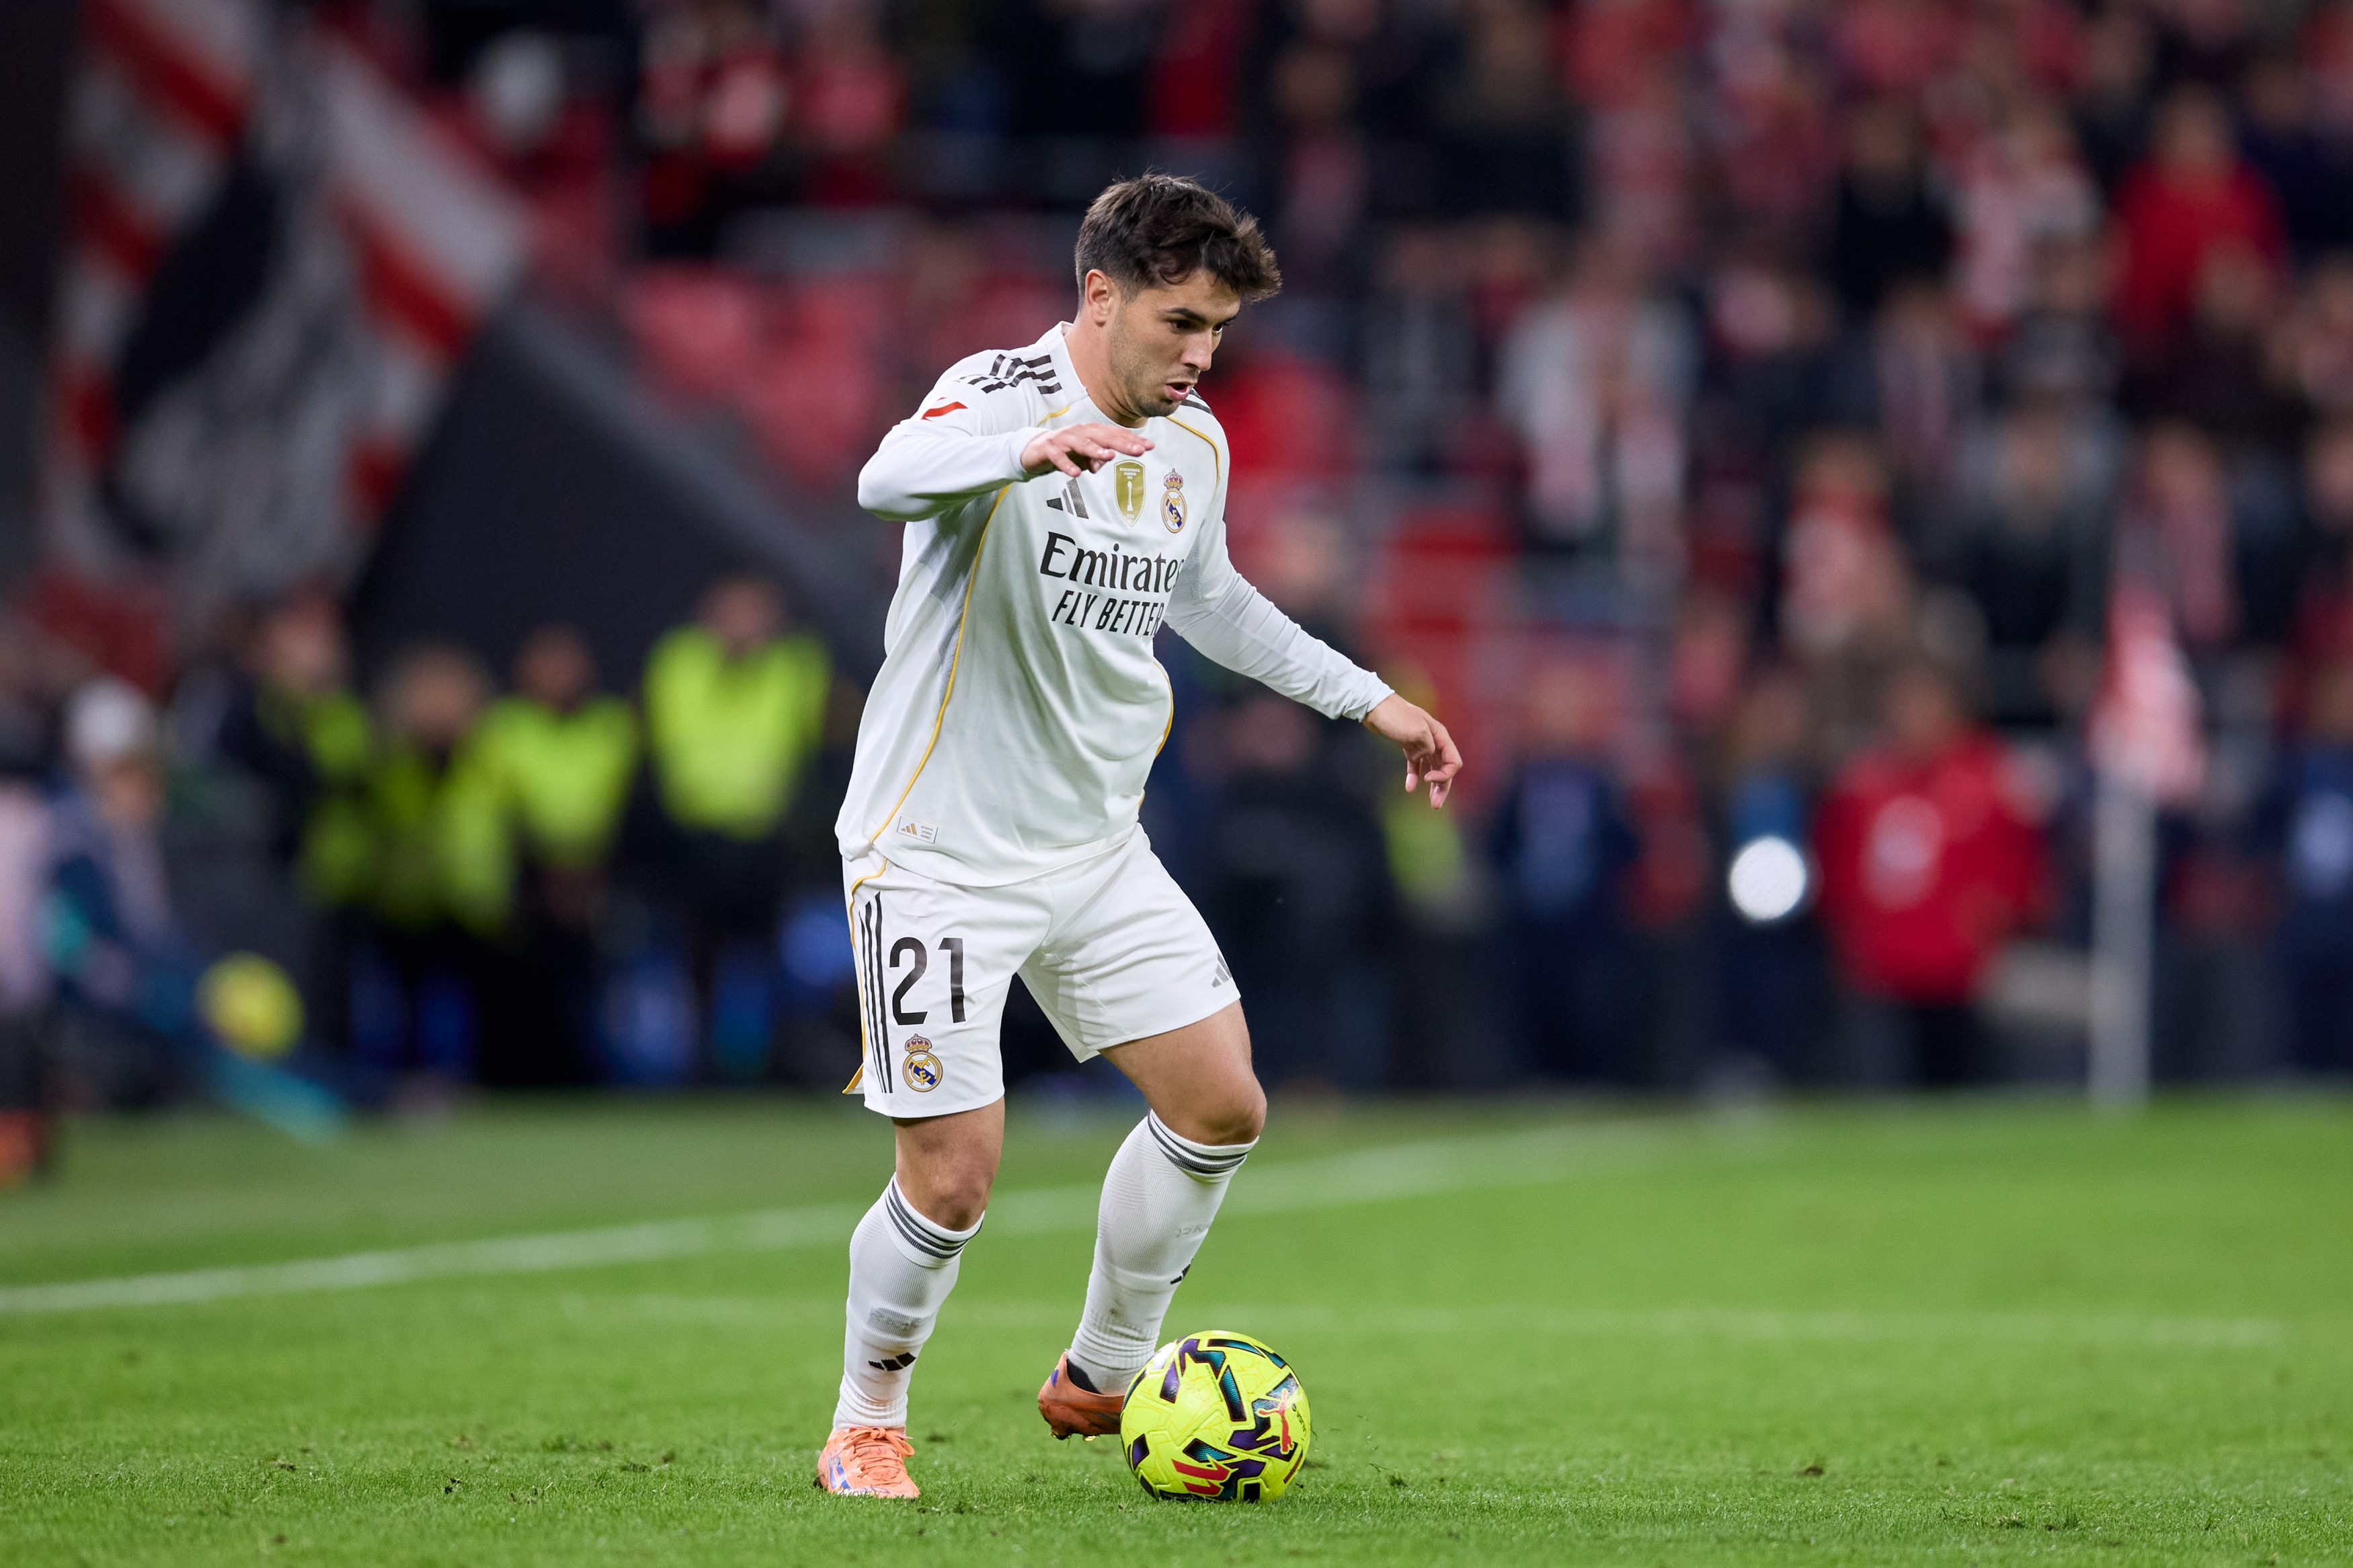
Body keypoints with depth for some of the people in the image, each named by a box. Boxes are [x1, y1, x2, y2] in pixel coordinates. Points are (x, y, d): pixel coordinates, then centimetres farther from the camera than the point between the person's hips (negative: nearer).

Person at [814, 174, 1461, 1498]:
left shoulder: (1195, 445, 6)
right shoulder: (1003, 393, -18)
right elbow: (890, 480, -41)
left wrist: (1368, 698, 26)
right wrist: (1030, 450, -61)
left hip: (1096, 846, 7)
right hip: (941, 852, -7)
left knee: (1224, 1106, 5)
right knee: (953, 1181, -9)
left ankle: (1105, 1378, 26)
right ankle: (867, 1429, 16)